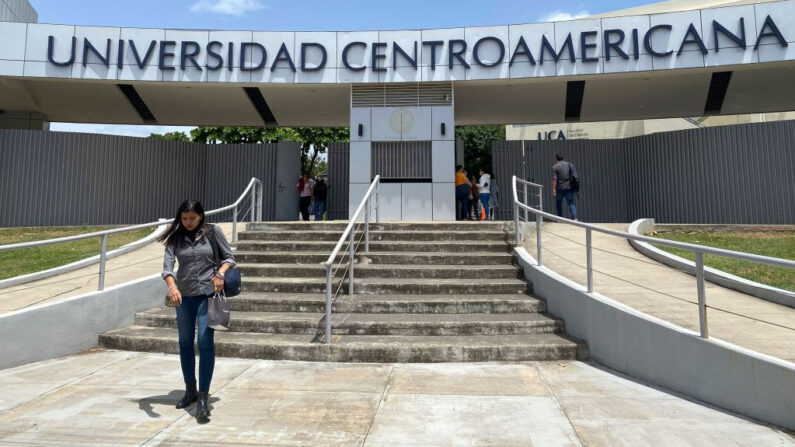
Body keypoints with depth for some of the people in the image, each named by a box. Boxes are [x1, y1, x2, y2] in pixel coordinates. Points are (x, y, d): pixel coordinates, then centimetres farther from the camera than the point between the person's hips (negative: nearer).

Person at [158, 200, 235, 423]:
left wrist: (220, 273, -15)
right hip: (184, 296, 3)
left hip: (207, 293, -3)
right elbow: (167, 265, -11)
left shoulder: (213, 232, -2)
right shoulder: (175, 238, 1)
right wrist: (172, 286, -30)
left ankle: (202, 399, -6)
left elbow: (229, 257, 5)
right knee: (185, 343, 14)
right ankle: (190, 391, 32)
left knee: (205, 343, -11)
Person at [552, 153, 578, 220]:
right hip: (569, 187, 2)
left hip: (560, 188, -2)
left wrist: (554, 189, -12)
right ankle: (574, 217, -11)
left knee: (558, 202, 14)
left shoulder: (555, 166, -3)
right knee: (571, 203, 4)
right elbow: (575, 176, 2)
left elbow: (554, 178, -12)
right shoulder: (569, 164, 8)